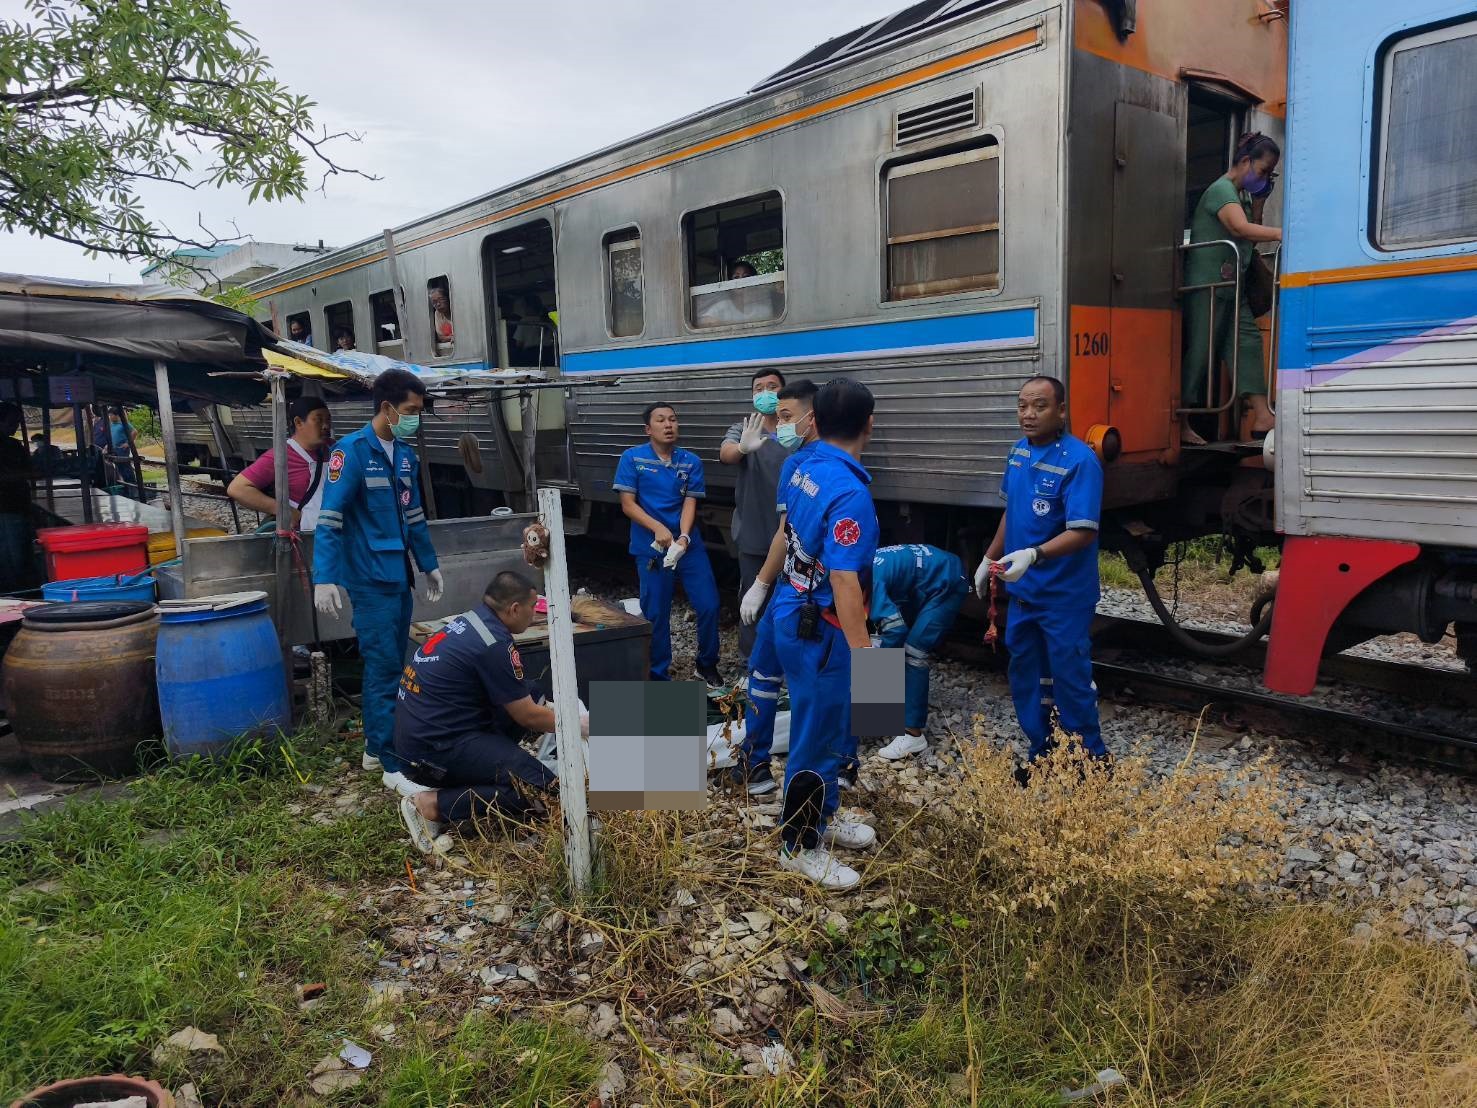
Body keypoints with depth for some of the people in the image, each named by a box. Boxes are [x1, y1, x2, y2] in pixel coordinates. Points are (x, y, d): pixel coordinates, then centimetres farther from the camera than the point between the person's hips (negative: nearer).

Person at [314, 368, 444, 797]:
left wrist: (429, 564, 23)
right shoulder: (352, 451, -11)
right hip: (371, 580, -7)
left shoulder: (405, 454, 11)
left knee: (392, 666, 13)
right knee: (383, 669, -5)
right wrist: (324, 578, -22)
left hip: (400, 576, 7)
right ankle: (393, 765, 1)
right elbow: (329, 519, -15)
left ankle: (376, 747, 25)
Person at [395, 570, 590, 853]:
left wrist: (557, 713, 26)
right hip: (433, 748, -10)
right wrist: (577, 726, 6)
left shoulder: (472, 620, 10)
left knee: (528, 695, 12)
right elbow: (527, 716, -9)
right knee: (543, 792, -16)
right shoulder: (493, 643, -18)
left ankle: (479, 768, 9)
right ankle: (432, 804, -10)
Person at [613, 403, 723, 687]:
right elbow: (628, 504, -6)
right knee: (656, 613, 4)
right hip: (651, 549, -2)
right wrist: (658, 529, -20)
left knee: (709, 605, 1)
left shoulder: (691, 461, 2)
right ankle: (659, 675, 20)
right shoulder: (632, 458, -4)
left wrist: (683, 538, -21)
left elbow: (690, 503, -3)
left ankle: (707, 664, 24)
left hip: (689, 545, 2)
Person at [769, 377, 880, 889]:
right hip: (818, 629, -9)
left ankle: (820, 816, 39)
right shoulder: (849, 493, -26)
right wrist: (865, 656, -25)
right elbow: (844, 583, -29)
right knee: (818, 737, 5)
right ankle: (799, 846, 20)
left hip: (794, 612, 9)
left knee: (826, 726, 23)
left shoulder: (803, 468, 2)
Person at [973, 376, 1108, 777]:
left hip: (1064, 595, -8)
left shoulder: (1079, 460, -20)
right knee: (1026, 675, 16)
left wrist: (1032, 555, -39)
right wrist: (989, 559, 19)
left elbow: (1083, 532, -27)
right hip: (1023, 590, 8)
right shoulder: (1018, 452, 5)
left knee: (1070, 679, 3)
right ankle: (1041, 754, 31)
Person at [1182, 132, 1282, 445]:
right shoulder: (1222, 189, -10)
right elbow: (1241, 228, -28)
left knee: (1248, 342, -2)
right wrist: (1284, 234, -37)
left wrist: (1259, 203, 9)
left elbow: (1251, 242, 18)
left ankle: (1262, 417, -7)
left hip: (1231, 286, 9)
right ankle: (1183, 425, 0)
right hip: (1207, 284, -9)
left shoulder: (1244, 194, 21)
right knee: (1200, 350, -6)